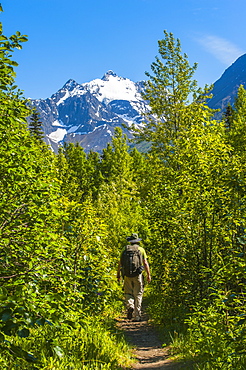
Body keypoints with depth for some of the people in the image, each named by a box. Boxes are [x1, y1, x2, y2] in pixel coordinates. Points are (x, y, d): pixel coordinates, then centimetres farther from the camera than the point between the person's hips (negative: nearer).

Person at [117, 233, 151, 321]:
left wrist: (118, 274, 13)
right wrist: (148, 275, 4)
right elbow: (145, 263, -1)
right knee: (138, 295, 6)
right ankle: (137, 316, 5)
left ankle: (130, 306, -18)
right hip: (138, 275, 0)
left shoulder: (125, 249, 5)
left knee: (128, 293, 11)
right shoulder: (141, 249, 3)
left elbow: (120, 263, 5)